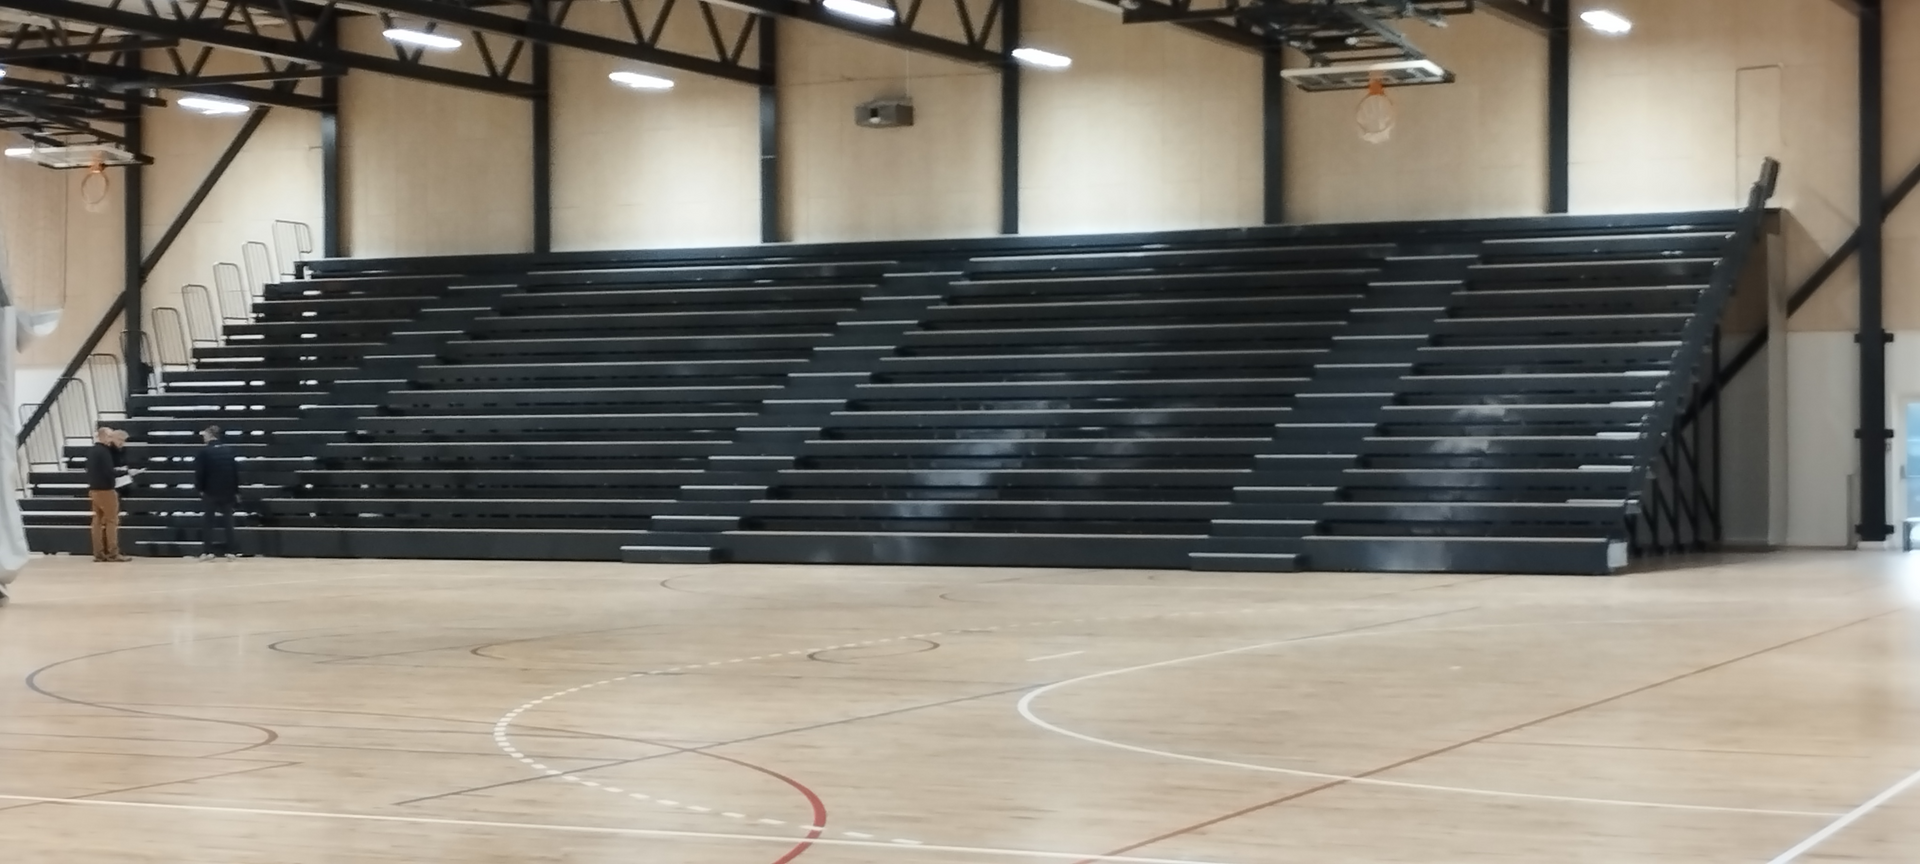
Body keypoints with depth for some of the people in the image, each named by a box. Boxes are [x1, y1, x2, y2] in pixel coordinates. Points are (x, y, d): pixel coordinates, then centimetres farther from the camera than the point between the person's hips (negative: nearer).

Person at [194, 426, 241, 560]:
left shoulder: (204, 451, -10)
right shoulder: (229, 450, 5)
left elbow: (199, 472, -11)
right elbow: (236, 470, 7)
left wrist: (199, 488, 1)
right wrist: (236, 491, 12)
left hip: (210, 491, -4)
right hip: (227, 491, 4)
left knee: (207, 521, 4)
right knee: (227, 521, 9)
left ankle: (207, 551, -2)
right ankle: (229, 551, 5)